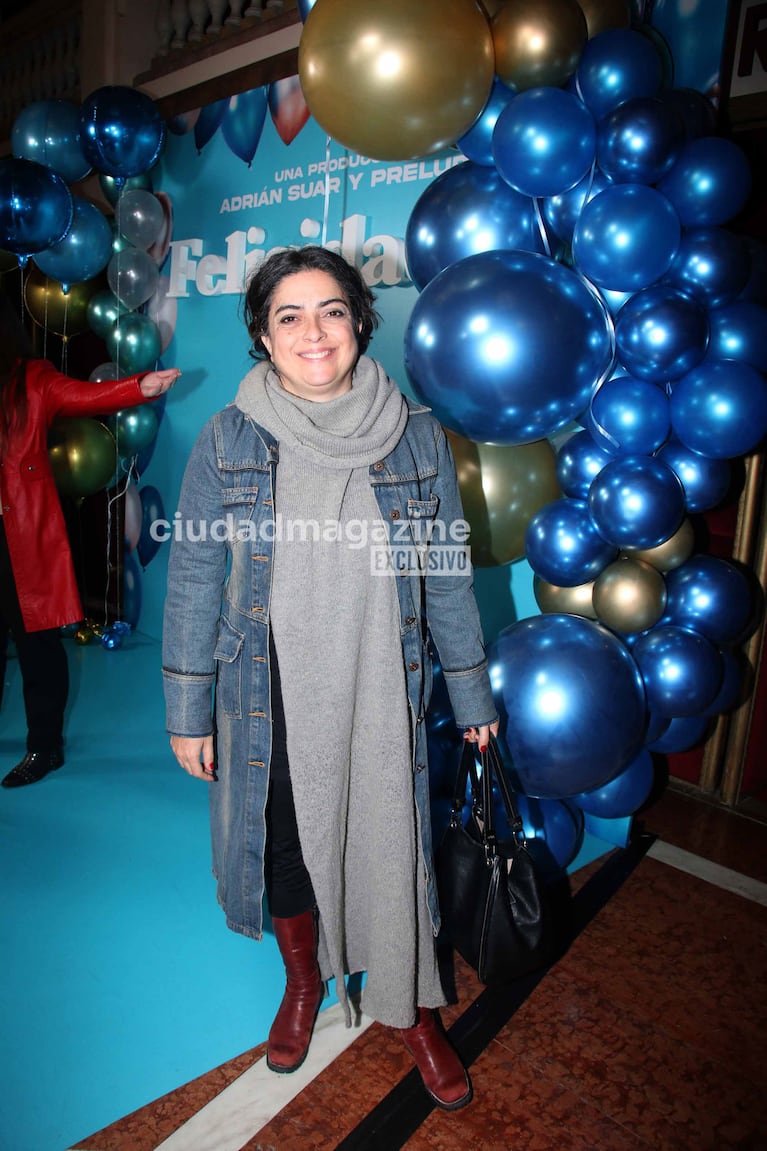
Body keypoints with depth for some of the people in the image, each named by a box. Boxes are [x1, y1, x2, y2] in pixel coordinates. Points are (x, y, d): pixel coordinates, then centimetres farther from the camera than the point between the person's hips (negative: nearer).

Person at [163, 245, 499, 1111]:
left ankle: (413, 1010, 42)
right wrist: (186, 711, -1)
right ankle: (304, 981, 50)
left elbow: (447, 576, 1)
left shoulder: (415, 436, -4)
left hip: (379, 697, 0)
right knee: (285, 843, 18)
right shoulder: (227, 441, -7)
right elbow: (193, 581, -2)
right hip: (270, 700, 1)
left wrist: (472, 695, 6)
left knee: (391, 848, 12)